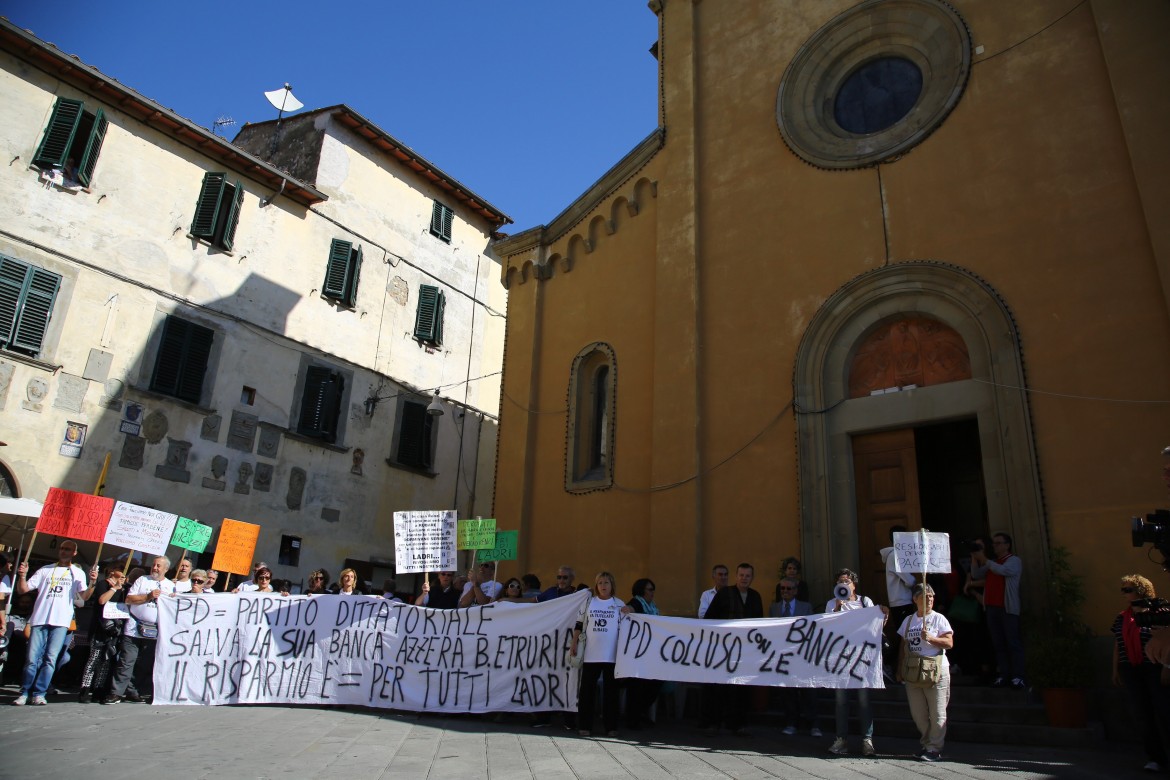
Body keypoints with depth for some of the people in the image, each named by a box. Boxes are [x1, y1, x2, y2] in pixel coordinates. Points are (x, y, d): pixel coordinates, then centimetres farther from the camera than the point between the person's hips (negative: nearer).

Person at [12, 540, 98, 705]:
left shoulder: (78, 573, 12)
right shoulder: (45, 570, 16)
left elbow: (84, 596, -1)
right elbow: (22, 590, 12)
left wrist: (92, 583, -21)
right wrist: (22, 575, -8)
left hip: (61, 622, -1)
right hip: (39, 620, 1)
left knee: (50, 659, -6)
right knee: (32, 659, -4)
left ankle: (39, 694, -1)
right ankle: (25, 693, 7)